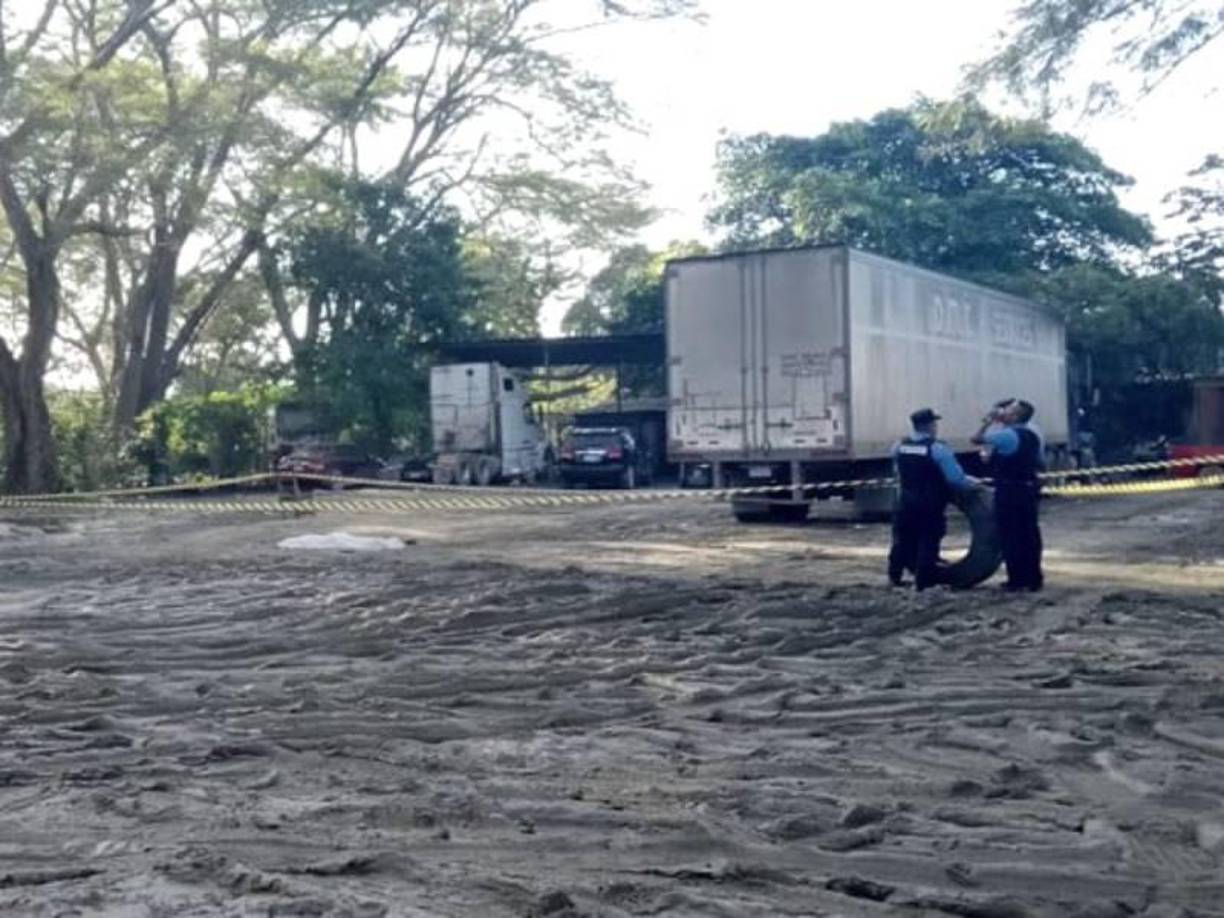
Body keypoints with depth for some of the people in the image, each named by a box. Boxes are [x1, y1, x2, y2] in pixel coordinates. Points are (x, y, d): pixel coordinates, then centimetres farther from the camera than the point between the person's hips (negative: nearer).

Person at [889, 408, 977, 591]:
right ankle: (923, 581, 3)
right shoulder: (938, 448, -15)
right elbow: (956, 478, -16)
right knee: (928, 542, 2)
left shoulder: (900, 447, 1)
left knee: (903, 538, 16)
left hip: (906, 502, 5)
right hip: (930, 505, -5)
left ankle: (895, 576, 23)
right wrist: (973, 483, 1)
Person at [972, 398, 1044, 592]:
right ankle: (1034, 578, 13)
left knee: (1010, 536, -1)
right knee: (1029, 534, 10)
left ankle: (1016, 579, -1)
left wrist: (989, 421, -2)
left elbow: (976, 438, -13)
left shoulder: (1006, 435, -15)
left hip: (1008, 491, -7)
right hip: (1029, 489, 7)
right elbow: (1041, 464, 16)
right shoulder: (1034, 436, 9)